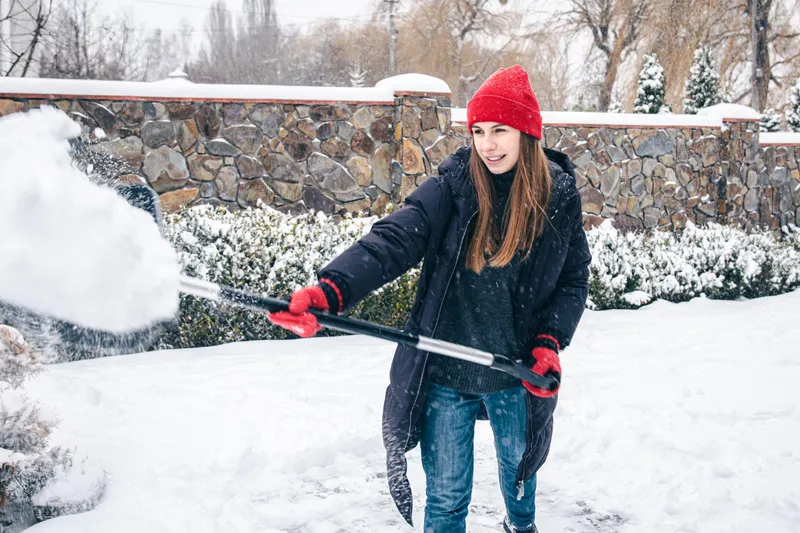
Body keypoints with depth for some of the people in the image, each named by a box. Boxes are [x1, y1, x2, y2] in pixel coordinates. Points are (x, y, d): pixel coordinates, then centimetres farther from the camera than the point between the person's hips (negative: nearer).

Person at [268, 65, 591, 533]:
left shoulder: (560, 199, -6)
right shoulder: (452, 187, -11)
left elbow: (574, 281, 4)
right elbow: (391, 243, -23)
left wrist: (550, 342, -12)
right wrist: (330, 291, -39)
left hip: (517, 378, 2)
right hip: (444, 376, -2)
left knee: (519, 470, 27)